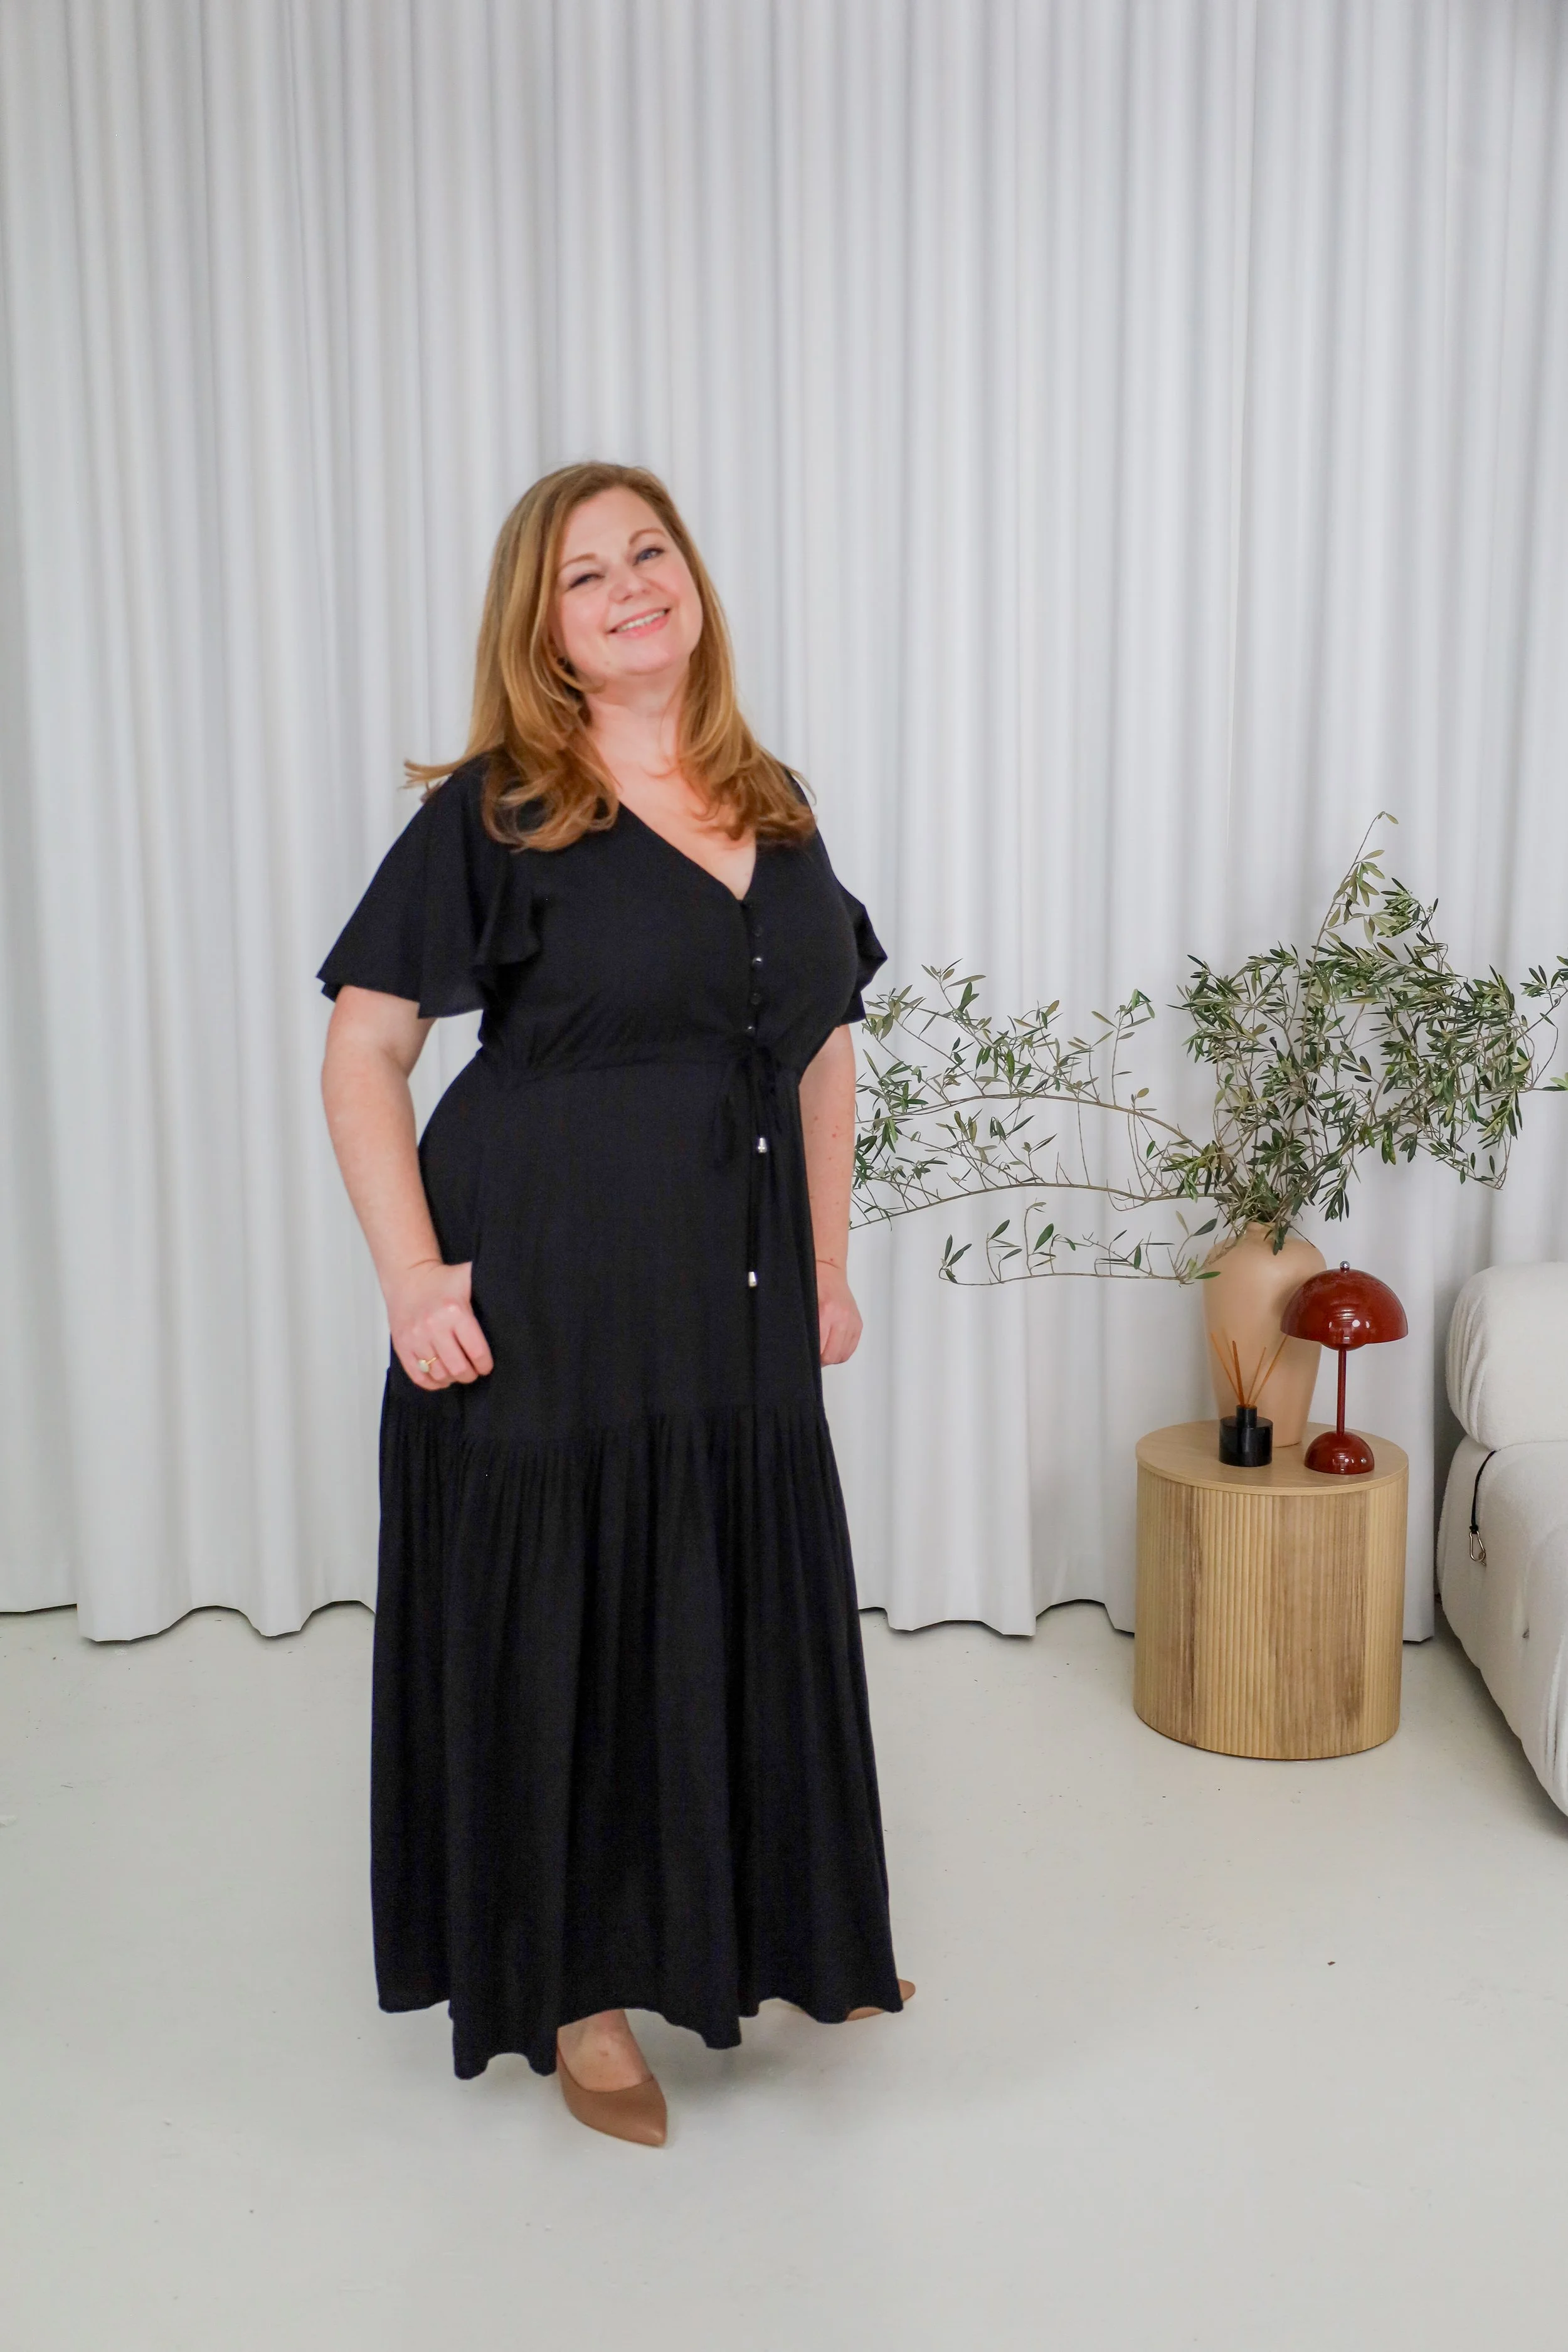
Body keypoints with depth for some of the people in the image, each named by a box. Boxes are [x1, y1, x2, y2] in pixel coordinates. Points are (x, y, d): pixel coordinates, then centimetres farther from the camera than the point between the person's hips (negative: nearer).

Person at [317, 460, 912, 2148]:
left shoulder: (774, 808, 9)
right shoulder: (491, 817, -6)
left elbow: (824, 1049, 15)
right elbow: (362, 1049, -7)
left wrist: (827, 1263, 13)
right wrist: (413, 1275, -15)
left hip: (735, 1298, 5)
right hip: (546, 1295, -5)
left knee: (750, 1600, 15)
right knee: (559, 1615, 6)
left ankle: (776, 1927, 39)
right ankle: (577, 1989, 26)